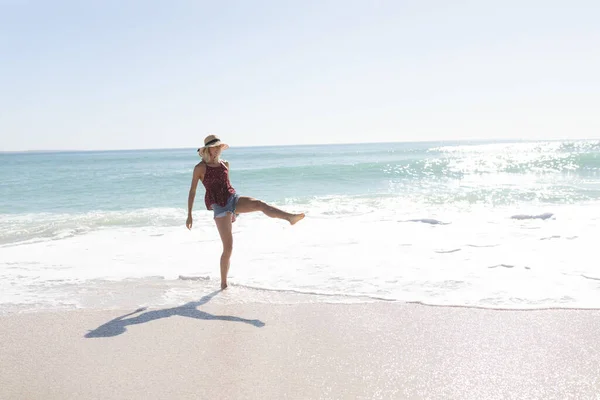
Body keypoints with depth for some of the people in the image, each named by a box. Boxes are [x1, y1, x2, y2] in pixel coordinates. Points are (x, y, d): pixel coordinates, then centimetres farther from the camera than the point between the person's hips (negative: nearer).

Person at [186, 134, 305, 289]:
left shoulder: (224, 163, 13)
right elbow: (192, 191, 1)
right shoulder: (200, 168, -2)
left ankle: (290, 217, -49)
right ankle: (223, 282, 9)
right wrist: (189, 215, -2)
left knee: (259, 204, -28)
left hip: (233, 199, 4)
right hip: (219, 207, -4)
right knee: (228, 248, -6)